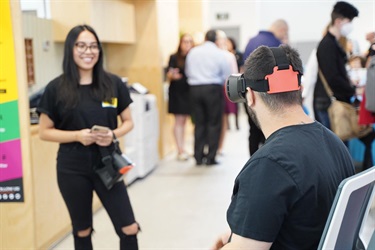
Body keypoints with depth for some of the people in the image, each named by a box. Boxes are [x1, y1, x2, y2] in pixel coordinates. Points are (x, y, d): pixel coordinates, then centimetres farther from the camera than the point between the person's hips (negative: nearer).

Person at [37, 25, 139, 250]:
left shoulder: (114, 83, -2)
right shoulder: (56, 88, -6)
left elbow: (128, 122, 6)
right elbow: (44, 132, -2)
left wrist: (114, 134, -15)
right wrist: (77, 135, -18)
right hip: (72, 170, -1)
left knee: (129, 229, 2)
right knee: (82, 231, 15)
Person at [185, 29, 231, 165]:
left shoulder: (192, 52, 6)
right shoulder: (220, 53, -4)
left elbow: (187, 71, 10)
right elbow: (226, 75, -2)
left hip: (195, 88, 4)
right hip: (213, 88, -3)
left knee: (199, 123, 9)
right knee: (214, 124, 3)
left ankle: (198, 157, 11)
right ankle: (211, 158, 2)